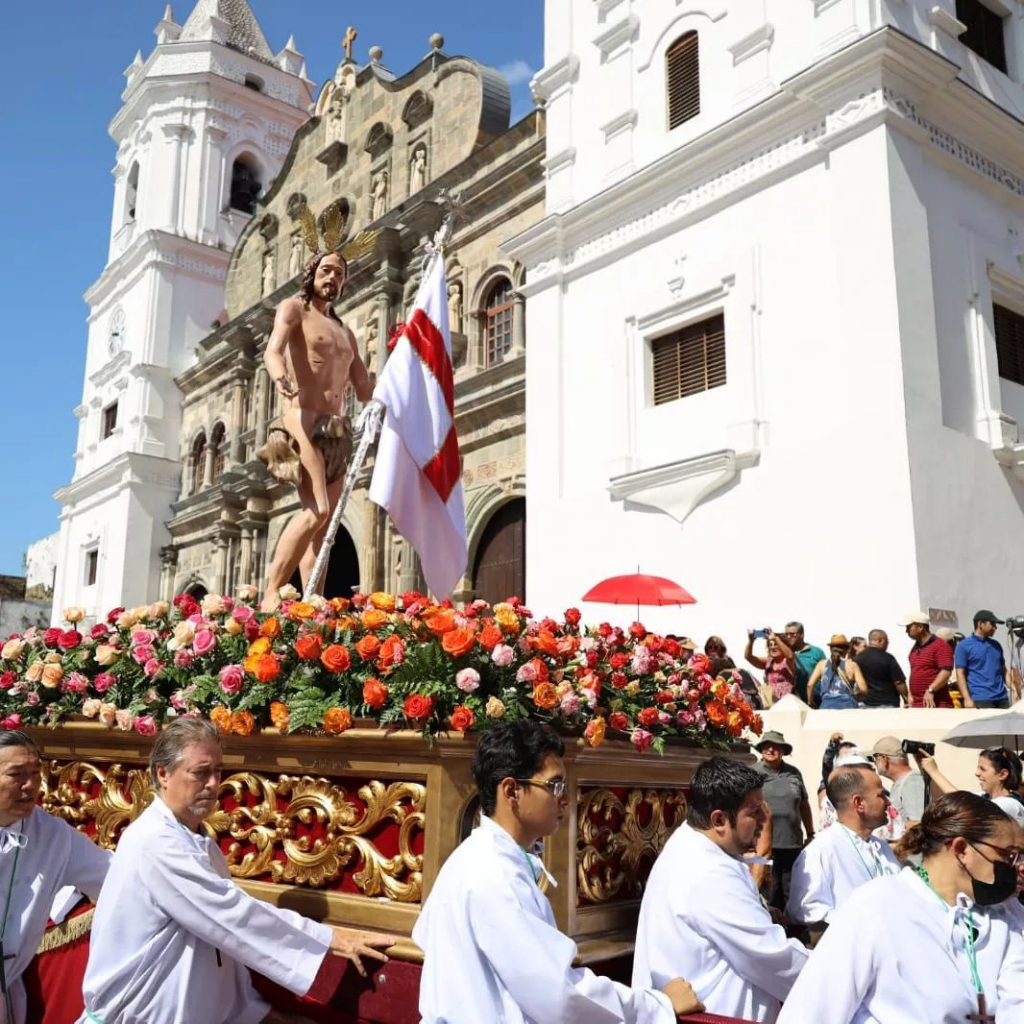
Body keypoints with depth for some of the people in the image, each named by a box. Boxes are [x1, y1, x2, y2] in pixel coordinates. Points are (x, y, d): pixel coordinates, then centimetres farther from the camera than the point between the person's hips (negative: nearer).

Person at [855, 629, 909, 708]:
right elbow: (899, 682, -11)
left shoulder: (857, 658, 3)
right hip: (888, 704, -4)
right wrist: (906, 699, 1)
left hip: (867, 704, 4)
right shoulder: (887, 659, -11)